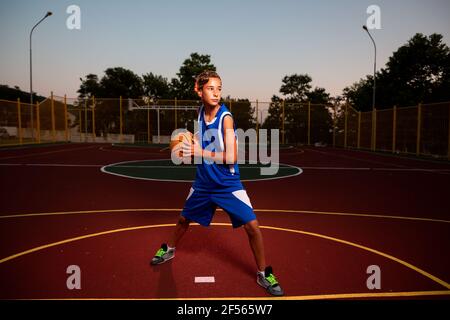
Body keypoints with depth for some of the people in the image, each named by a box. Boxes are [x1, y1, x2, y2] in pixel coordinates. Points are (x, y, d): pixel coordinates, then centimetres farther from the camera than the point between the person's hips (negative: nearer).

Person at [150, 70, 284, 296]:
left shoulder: (225, 117, -18)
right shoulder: (200, 113, -1)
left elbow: (231, 157, -24)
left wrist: (200, 152, -24)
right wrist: (188, 145, -3)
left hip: (228, 185, -5)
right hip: (203, 183, 5)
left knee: (252, 226, -12)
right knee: (184, 219, 20)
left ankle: (263, 274, 9)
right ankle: (169, 249, 49)